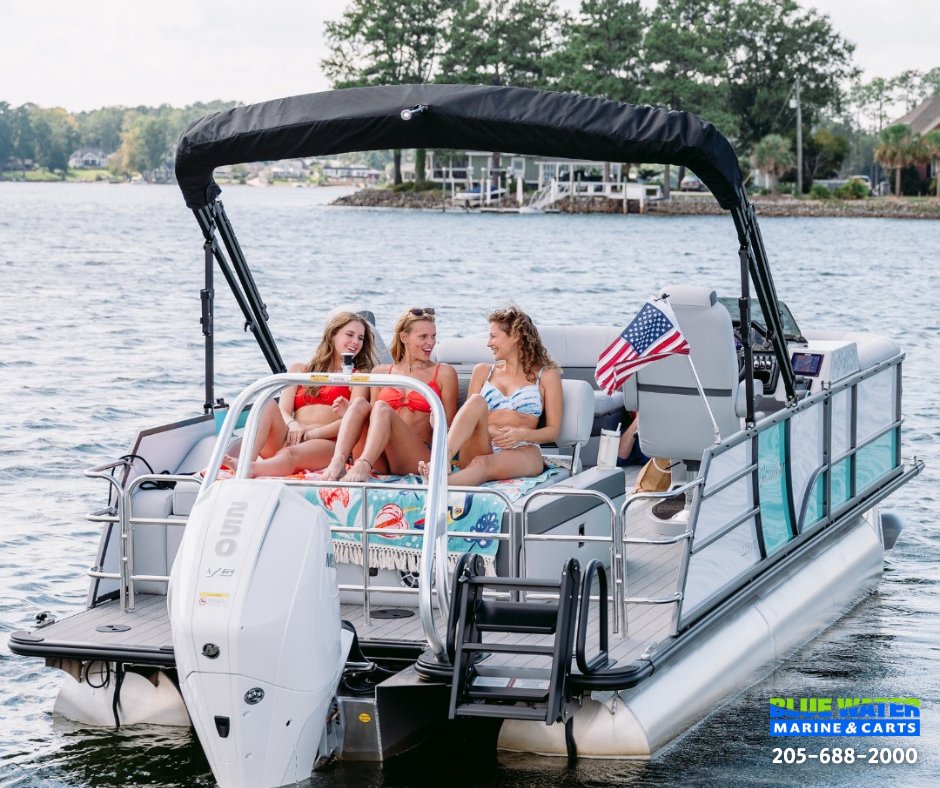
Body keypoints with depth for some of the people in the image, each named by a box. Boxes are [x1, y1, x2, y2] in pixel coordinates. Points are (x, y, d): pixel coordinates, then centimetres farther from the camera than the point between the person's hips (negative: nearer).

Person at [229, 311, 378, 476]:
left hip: (327, 444, -3)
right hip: (289, 438, 3)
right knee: (268, 405, -28)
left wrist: (312, 433, -11)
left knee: (289, 454, -38)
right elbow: (283, 411, 13)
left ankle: (249, 470, -68)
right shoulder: (299, 370, 29)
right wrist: (293, 425, -13)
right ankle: (247, 460, -54)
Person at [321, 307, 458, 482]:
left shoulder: (444, 373, 15)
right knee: (360, 404, -21)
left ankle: (362, 467, -54)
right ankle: (337, 464, -45)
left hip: (418, 459, -3)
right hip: (380, 464, 3)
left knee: (382, 408, -28)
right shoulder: (381, 372, 23)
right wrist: (349, 413, 5)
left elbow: (448, 426, 12)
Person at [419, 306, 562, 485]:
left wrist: (523, 434, -11)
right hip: (480, 448, 3)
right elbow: (469, 413, 16)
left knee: (484, 464, -38)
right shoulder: (483, 371, 25)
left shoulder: (546, 376, 15)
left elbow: (553, 430, 9)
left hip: (522, 452, -3)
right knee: (477, 401, -29)